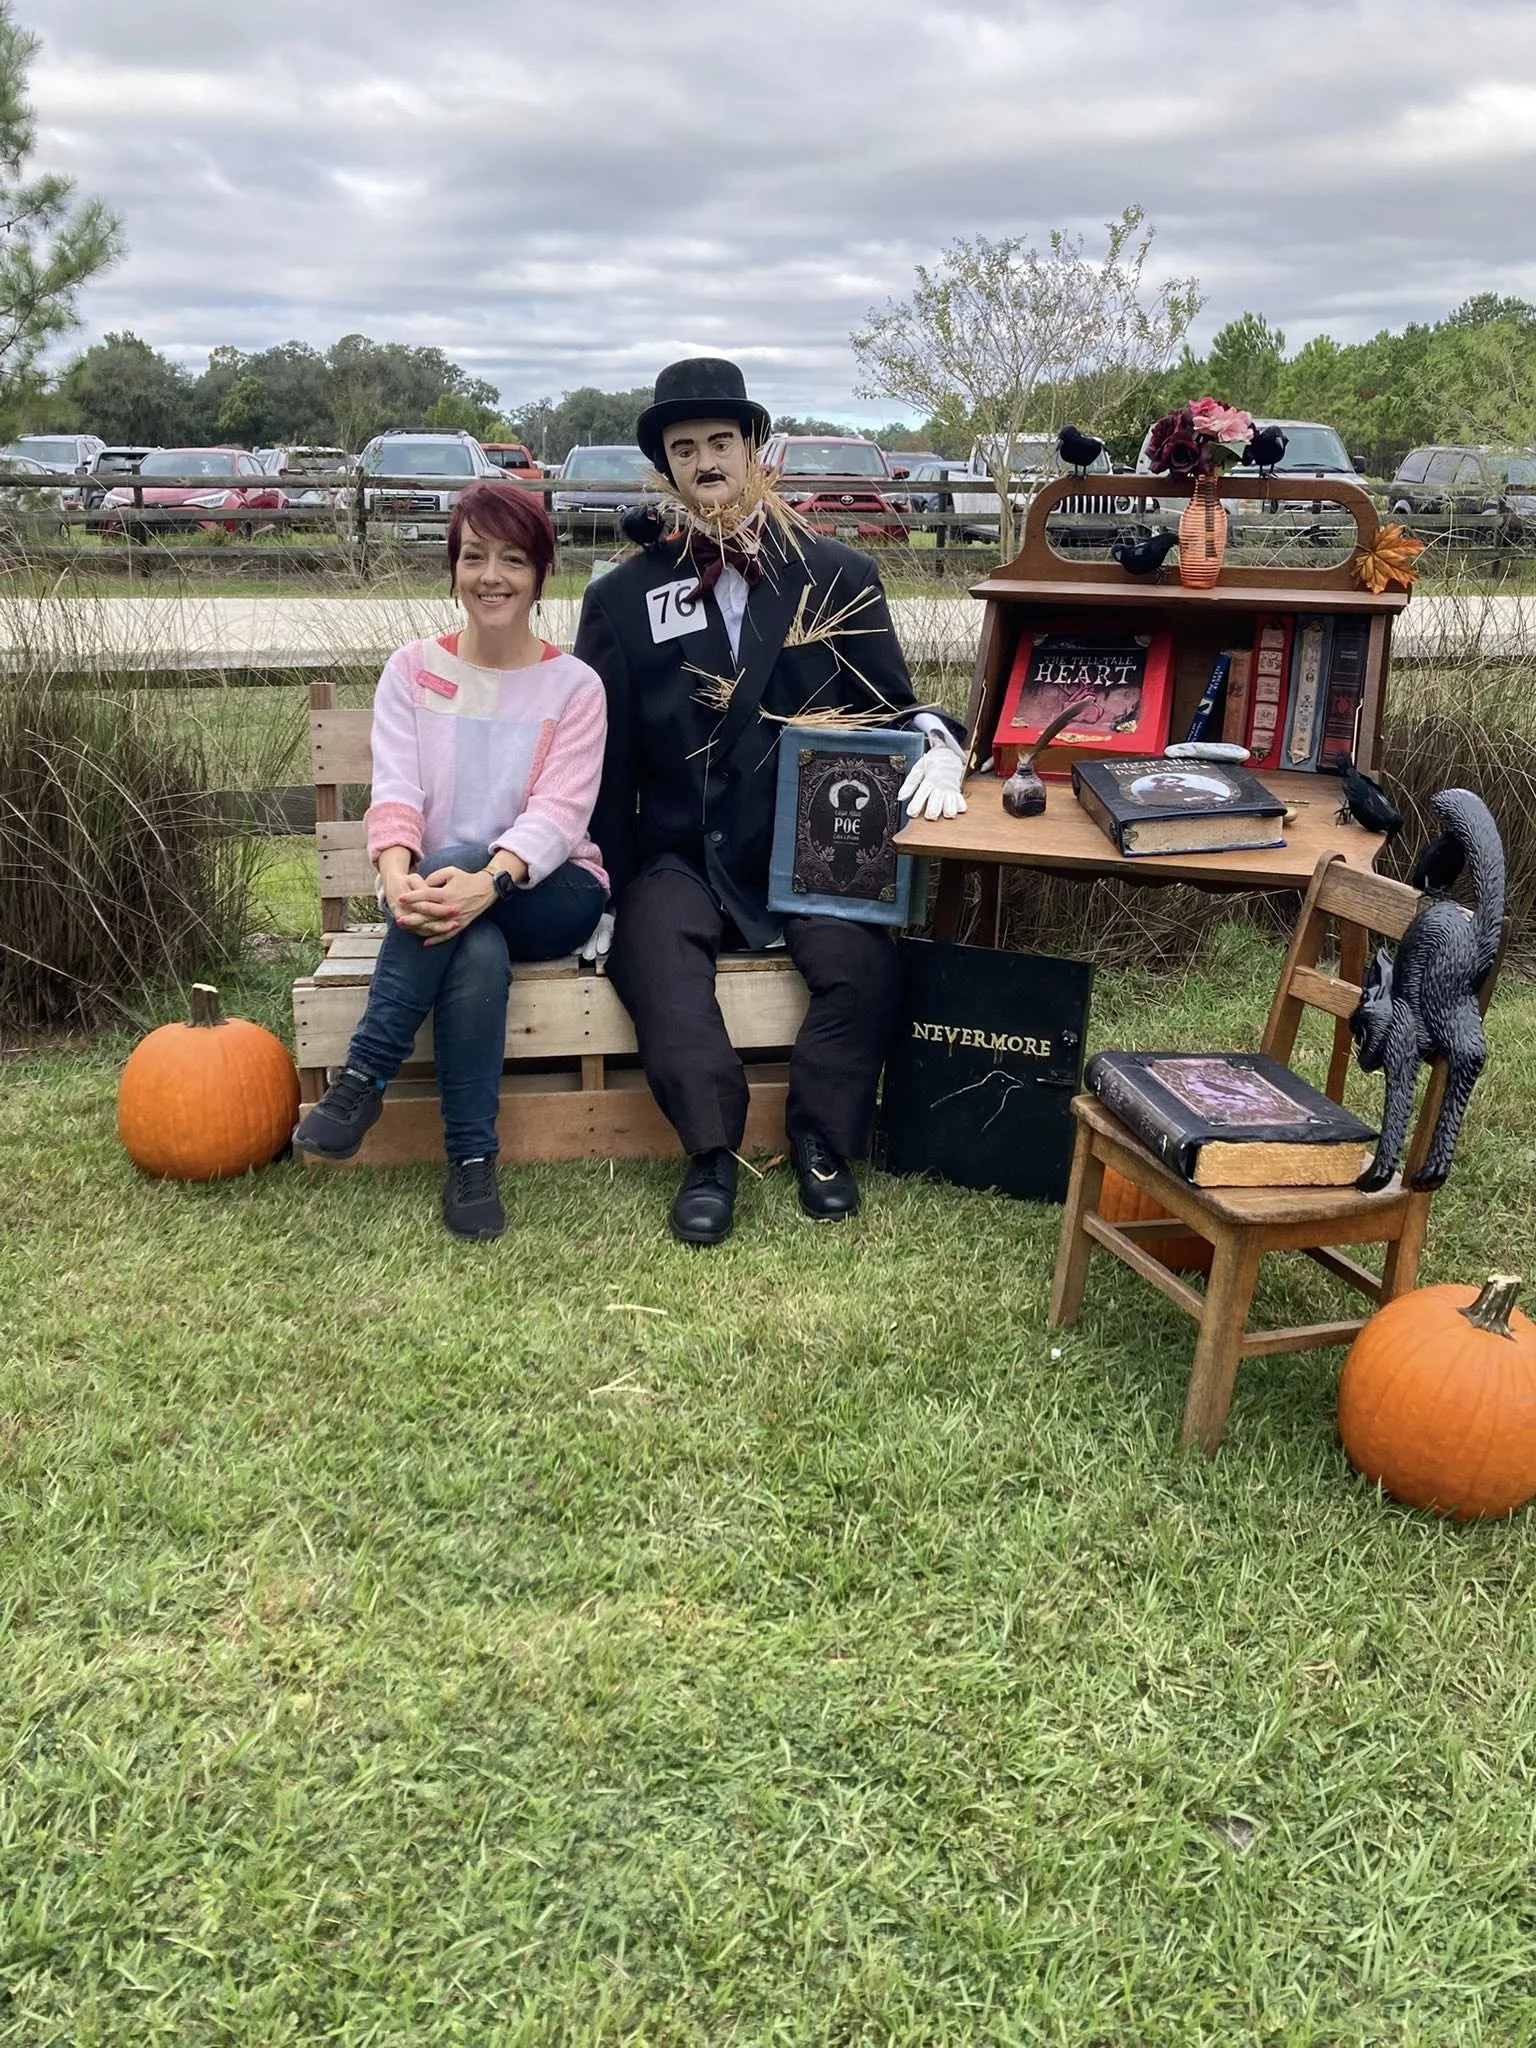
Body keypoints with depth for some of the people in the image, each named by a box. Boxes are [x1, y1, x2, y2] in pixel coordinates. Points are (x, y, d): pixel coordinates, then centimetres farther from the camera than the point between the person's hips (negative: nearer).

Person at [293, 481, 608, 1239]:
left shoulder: (574, 686, 1)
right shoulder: (412, 670, 6)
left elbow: (558, 810, -15)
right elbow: (395, 791, -10)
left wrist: (488, 880, -36)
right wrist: (397, 874, -34)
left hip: (549, 893, -1)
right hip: (438, 892, 1)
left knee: (458, 862, -35)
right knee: (477, 951, -35)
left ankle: (364, 1077, -28)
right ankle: (471, 1162, -26)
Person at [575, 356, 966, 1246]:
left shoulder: (839, 576, 9)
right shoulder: (623, 598, 9)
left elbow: (891, 703, 11)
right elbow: (603, 756, 8)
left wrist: (937, 746, -13)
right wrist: (603, 891, 2)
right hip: (681, 855, 0)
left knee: (865, 957, -28)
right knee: (655, 952, -31)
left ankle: (823, 1140, -8)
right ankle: (712, 1152, -21)